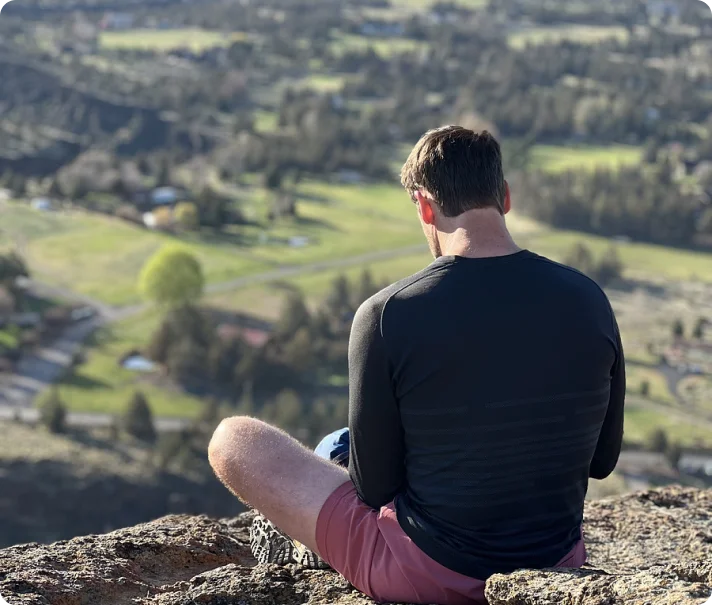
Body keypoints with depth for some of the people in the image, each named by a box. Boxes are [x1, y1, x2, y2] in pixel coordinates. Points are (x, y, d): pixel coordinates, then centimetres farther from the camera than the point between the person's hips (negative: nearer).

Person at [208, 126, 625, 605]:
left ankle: (309, 548, 39)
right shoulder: (589, 301, -7)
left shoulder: (387, 316, -18)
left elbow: (374, 486, -10)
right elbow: (602, 461, 5)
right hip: (557, 565, 5)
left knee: (233, 440, 11)